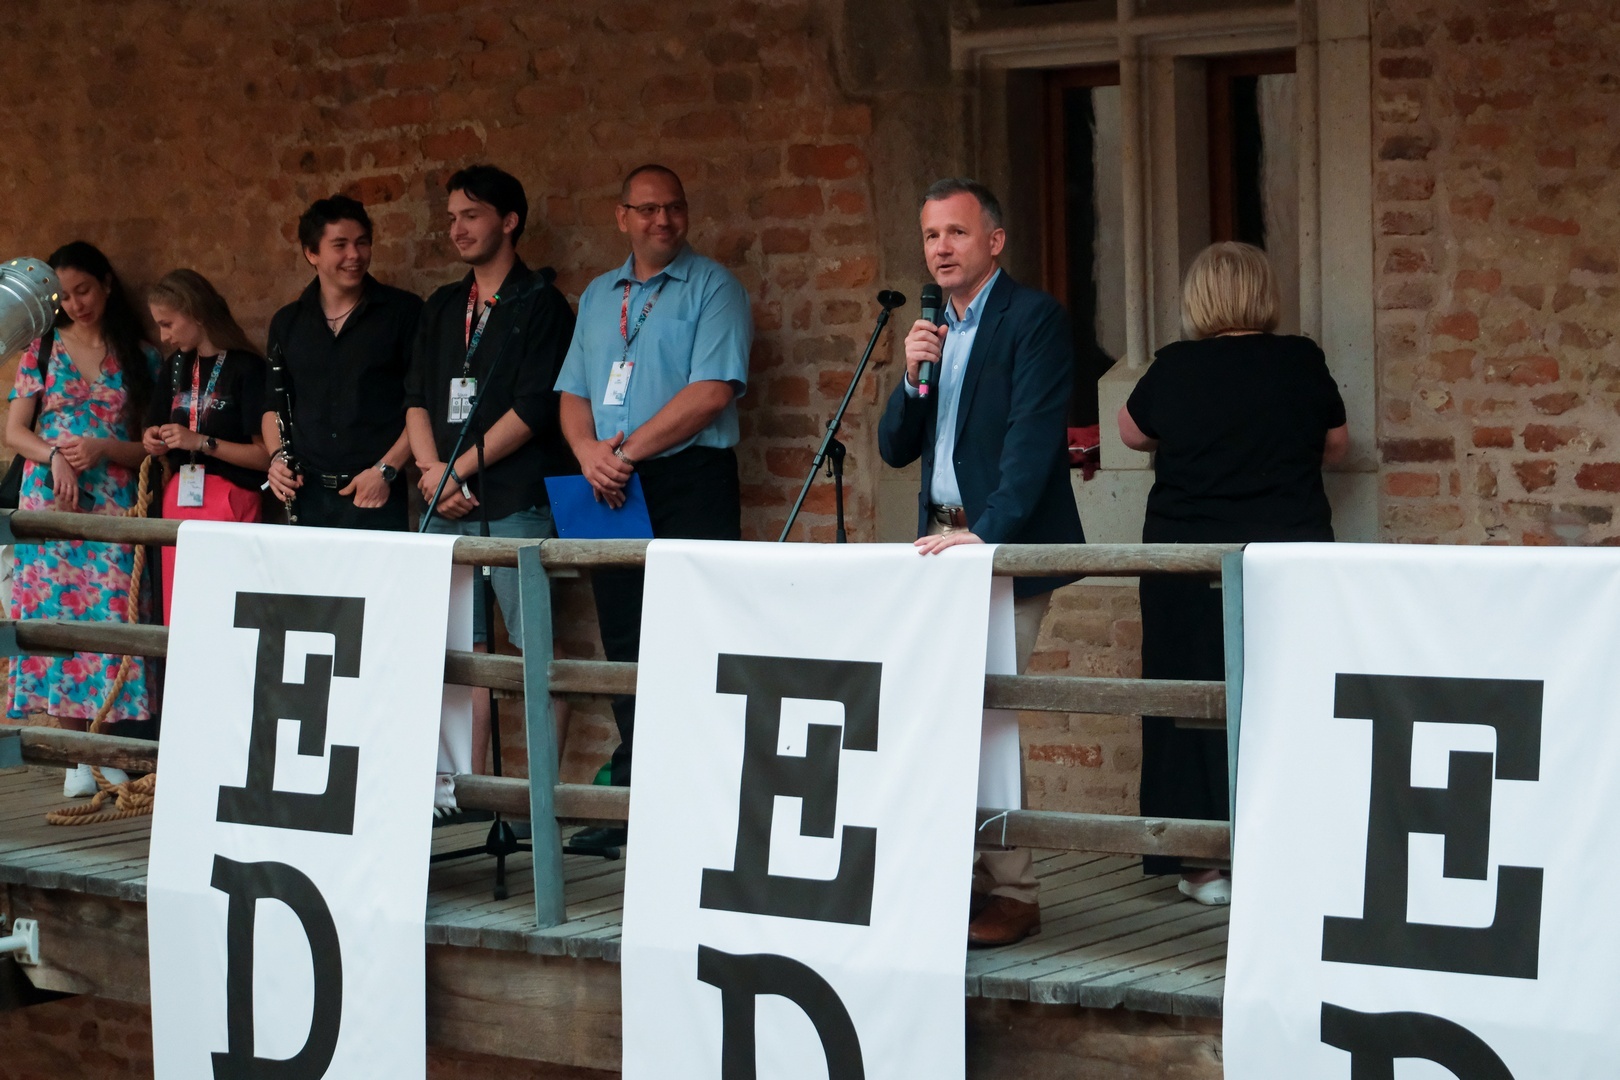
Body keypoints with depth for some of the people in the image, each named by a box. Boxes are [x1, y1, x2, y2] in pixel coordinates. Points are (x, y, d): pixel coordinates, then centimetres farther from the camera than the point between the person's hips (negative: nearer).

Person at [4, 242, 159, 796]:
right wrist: (54, 457, -12)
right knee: (58, 617, -5)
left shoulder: (141, 357, 8)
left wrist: (103, 449, -11)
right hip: (50, 502, 0)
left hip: (115, 505, 0)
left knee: (113, 617, -7)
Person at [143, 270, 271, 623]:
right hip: (178, 499, 6)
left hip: (231, 503, -6)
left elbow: (265, 455, -11)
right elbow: (156, 434, 25)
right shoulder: (175, 368, 14)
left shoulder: (246, 368, -8)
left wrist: (202, 442, -16)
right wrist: (153, 442, 3)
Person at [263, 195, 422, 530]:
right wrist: (277, 456, 2)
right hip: (307, 498, 3)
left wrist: (387, 470, -11)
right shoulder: (287, 323, 13)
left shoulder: (403, 312, 0)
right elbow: (273, 405, 20)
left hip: (377, 498, -3)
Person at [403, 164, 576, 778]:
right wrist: (431, 467, -2)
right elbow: (417, 397, 15)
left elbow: (534, 408, -9)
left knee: (537, 646, -7)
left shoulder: (540, 303, -1)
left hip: (517, 502, -6)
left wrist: (460, 469, -9)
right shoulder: (442, 309, 20)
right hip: (448, 504, 6)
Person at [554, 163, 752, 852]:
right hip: (613, 492, 6)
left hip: (689, 483, -6)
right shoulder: (598, 297, 19)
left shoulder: (713, 288, -1)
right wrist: (589, 452, -5)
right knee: (624, 647, 7)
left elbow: (713, 391, -12)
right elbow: (574, 393, 16)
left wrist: (629, 449, -13)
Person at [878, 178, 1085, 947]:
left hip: (1005, 546, -7)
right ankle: (962, 878, 10)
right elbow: (894, 450, 15)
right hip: (941, 542, 7)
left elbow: (1032, 441, -15)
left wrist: (985, 534, -23)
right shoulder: (933, 331, 18)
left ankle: (1011, 893, -5)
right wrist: (912, 379, -3)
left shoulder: (1033, 320, -6)